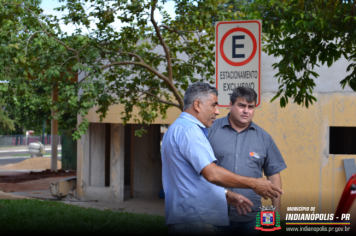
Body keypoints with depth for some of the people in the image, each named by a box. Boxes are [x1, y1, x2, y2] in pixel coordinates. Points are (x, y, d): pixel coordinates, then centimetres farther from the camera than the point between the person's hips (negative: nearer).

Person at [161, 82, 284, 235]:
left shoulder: (177, 128, 22)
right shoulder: (188, 130, -14)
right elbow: (212, 174, -23)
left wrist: (227, 195, 18)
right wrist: (253, 184, -16)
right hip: (193, 221, -11)